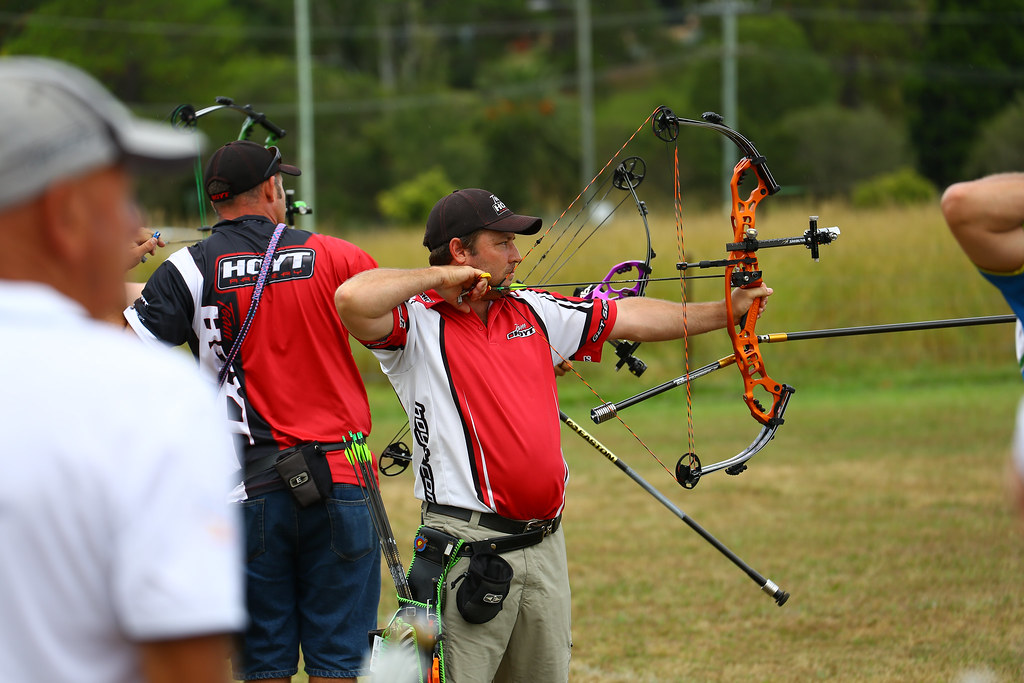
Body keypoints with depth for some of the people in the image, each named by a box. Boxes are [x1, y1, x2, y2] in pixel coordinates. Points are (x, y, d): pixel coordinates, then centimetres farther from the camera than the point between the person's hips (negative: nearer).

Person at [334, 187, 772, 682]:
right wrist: (439, 278, -12)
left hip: (545, 545, 7)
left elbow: (634, 318, 21)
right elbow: (351, 300, -25)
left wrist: (724, 311, 19)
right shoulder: (418, 323, -5)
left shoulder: (534, 312, 15)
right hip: (468, 544, -7)